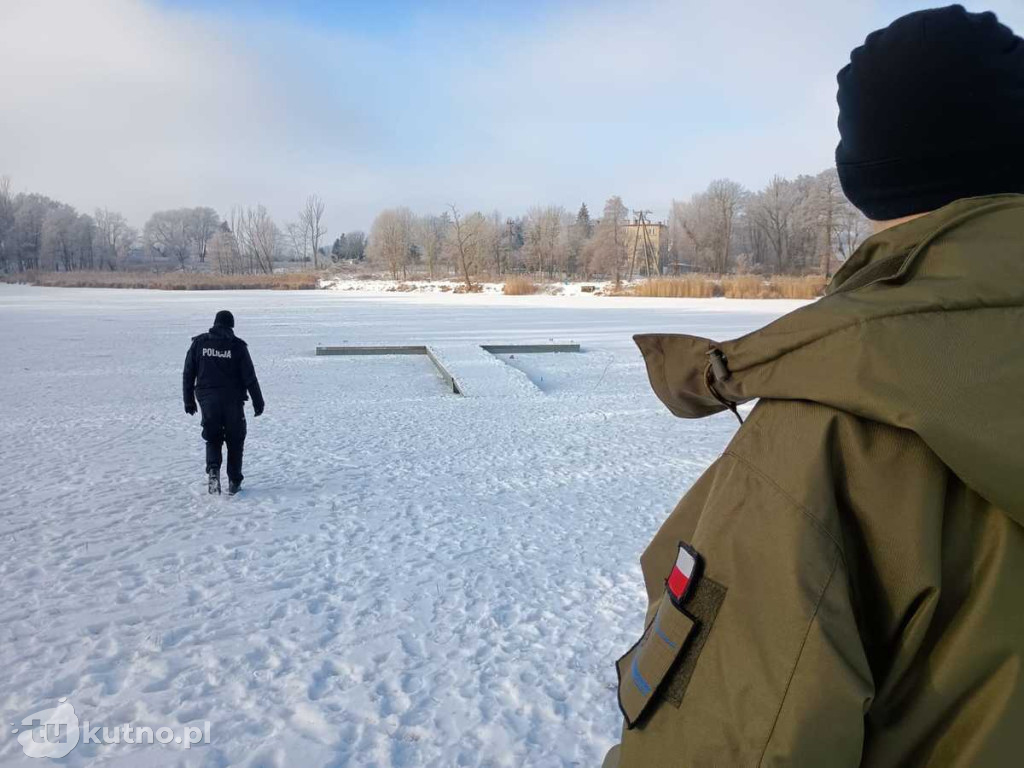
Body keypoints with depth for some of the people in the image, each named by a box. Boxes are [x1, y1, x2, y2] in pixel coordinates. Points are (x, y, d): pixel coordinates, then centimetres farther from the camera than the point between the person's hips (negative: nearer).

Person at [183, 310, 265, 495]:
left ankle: (213, 469, -12)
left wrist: (189, 401, 12)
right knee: (235, 440, 12)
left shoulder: (199, 343, 3)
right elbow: (249, 377, -5)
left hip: (208, 400, 2)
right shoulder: (237, 346, -4)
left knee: (212, 438, 15)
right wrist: (258, 402, 1)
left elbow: (188, 374, 5)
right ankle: (234, 482, 13)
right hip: (233, 401, -1)